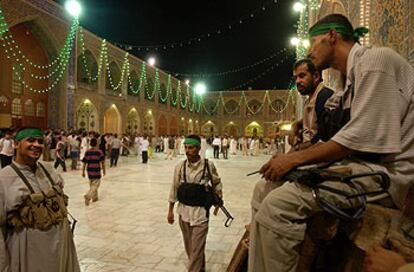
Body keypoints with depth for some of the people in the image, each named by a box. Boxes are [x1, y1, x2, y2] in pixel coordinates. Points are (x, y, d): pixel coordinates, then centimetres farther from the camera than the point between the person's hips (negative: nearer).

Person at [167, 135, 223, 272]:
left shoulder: (208, 165, -12)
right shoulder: (180, 166, -6)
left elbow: (216, 183, 4)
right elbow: (174, 188, 2)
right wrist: (170, 210, 7)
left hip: (200, 212, -3)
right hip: (184, 211, 3)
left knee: (196, 248, -3)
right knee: (189, 246, 19)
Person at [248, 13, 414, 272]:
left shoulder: (374, 59, -10)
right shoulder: (352, 76, 21)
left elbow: (364, 136, -20)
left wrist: (295, 158, -16)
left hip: (388, 169, -10)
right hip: (358, 162, 10)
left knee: (277, 205, -25)